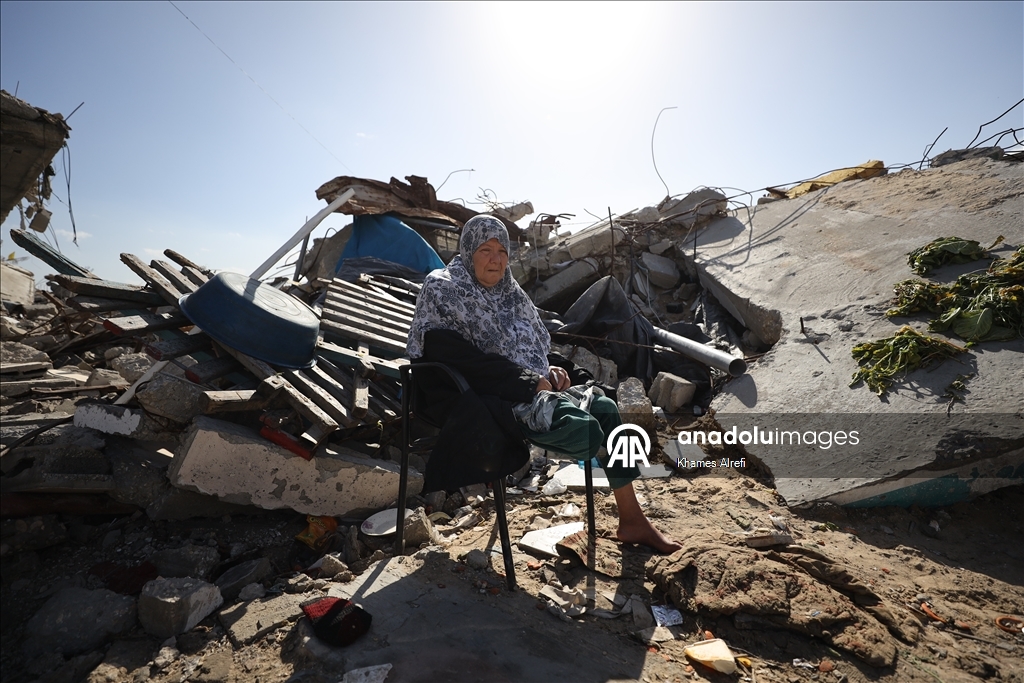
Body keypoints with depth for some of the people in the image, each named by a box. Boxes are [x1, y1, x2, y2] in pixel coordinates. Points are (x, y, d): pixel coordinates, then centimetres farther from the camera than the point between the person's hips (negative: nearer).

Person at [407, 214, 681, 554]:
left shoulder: (509, 291, 13)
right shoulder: (443, 290, -8)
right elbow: (460, 359, -19)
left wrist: (549, 371, -1)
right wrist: (530, 382, -20)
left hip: (534, 386, 8)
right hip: (490, 400, -7)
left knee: (604, 407, -10)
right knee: (582, 427, -24)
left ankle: (632, 518, -1)